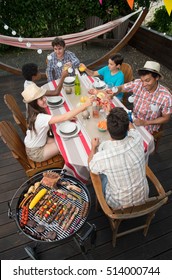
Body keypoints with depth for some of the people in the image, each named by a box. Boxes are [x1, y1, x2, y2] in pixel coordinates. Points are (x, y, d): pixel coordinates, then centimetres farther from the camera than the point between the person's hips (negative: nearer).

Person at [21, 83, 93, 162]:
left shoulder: (36, 113, -9)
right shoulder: (40, 118, -36)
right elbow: (65, 117, -42)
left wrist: (69, 118, -17)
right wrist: (84, 105, -40)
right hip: (36, 153, -7)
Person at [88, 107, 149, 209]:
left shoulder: (102, 156, -35)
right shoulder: (137, 139, -25)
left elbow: (91, 167, -8)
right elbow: (131, 127, 2)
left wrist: (93, 147, 7)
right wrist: (122, 117, 20)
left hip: (119, 204, -3)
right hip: (143, 197, 3)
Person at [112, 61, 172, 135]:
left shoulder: (165, 96, -25)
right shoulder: (137, 83, -17)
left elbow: (166, 118, -13)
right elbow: (121, 88, -1)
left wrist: (145, 122, -23)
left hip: (149, 130, -3)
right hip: (134, 121, 4)